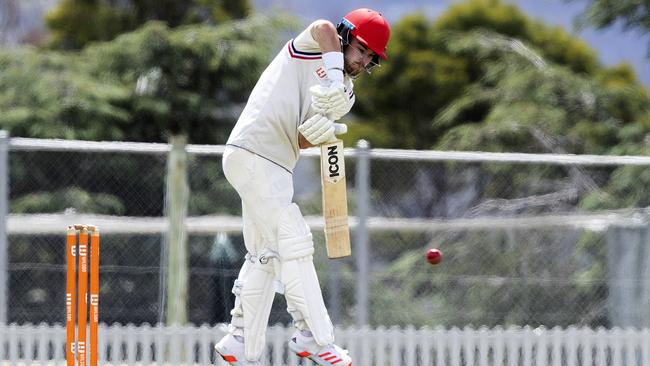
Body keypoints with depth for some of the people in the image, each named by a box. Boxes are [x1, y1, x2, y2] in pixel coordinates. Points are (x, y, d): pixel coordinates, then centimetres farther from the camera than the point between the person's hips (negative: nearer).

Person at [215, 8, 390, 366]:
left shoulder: (343, 93, 16)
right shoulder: (311, 49, -2)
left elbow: (302, 140, 0)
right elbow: (324, 27, -28)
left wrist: (323, 133, -21)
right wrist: (335, 74, -34)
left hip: (274, 168, 10)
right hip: (252, 154, -10)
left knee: (265, 255, 14)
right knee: (294, 240, -13)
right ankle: (313, 336, -13)